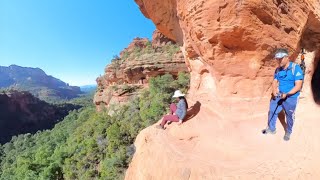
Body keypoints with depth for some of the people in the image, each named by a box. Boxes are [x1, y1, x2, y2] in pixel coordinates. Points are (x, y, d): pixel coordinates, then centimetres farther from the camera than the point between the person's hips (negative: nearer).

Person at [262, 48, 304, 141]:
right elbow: (275, 81, 5)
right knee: (272, 112, 13)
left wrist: (286, 94, -30)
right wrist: (274, 91, -15)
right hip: (278, 96, 5)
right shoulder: (278, 69, 0)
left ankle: (288, 133, 38)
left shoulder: (296, 68, -18)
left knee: (289, 116, 14)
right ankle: (271, 129, 35)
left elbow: (298, 86, -20)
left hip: (290, 98, -5)